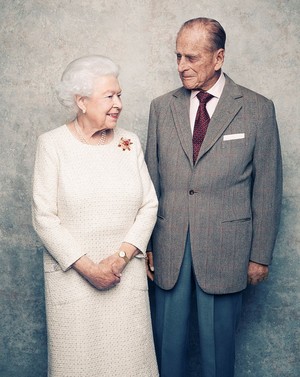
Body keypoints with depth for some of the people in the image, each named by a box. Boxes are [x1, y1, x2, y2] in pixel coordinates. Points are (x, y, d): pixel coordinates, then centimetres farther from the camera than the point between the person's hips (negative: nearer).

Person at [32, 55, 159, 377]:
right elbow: (44, 217, -8)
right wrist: (87, 267, -13)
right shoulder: (52, 144, -5)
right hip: (72, 273, -2)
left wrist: (121, 257, -10)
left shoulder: (130, 142, 5)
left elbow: (149, 205, 3)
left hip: (127, 273, 3)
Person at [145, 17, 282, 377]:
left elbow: (267, 188, -1)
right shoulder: (161, 107, 6)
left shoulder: (258, 109, -3)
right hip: (168, 248, 3)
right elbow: (151, 181, 7)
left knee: (218, 342, 11)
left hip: (224, 249, -2)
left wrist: (260, 255, -1)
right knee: (167, 341, 13)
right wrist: (145, 243, 6)